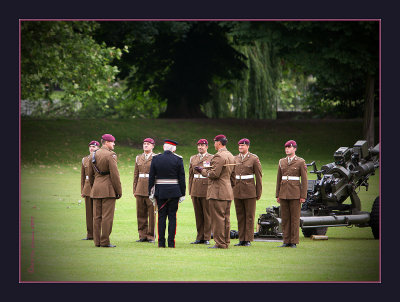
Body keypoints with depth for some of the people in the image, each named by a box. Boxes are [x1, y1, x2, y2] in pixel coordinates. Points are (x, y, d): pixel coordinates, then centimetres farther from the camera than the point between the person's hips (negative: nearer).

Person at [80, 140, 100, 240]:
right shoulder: (85, 160, 12)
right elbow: (82, 176, 14)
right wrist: (82, 190, 9)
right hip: (88, 189, 4)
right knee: (89, 212, 6)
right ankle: (90, 235, 11)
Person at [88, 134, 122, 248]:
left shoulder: (93, 155, 11)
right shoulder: (110, 155, -11)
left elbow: (90, 174, 16)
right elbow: (114, 174, -13)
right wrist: (119, 191, -8)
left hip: (96, 189, 7)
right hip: (108, 189, -7)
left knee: (97, 216, 8)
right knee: (107, 216, -4)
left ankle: (97, 241, 11)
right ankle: (105, 241, -4)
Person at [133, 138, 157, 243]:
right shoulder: (138, 158, 14)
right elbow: (136, 175, 16)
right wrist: (134, 190, 10)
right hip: (140, 190, 4)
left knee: (152, 214, -3)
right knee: (141, 214, 5)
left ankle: (151, 236, 3)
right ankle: (143, 235, 12)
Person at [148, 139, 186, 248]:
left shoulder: (155, 159, 1)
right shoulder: (178, 159, -3)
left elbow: (151, 177, 3)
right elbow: (181, 178, -2)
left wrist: (151, 193, 9)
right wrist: (182, 194, 4)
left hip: (160, 192, 1)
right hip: (174, 192, -1)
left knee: (161, 216, 5)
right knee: (172, 216, 2)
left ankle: (161, 242, 2)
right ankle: (171, 242, -1)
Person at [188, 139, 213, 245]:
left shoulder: (212, 158, 1)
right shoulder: (193, 159, 15)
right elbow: (191, 175, 17)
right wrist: (190, 190, 12)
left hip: (207, 188, -4)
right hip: (195, 188, 4)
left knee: (207, 214, -2)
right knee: (198, 214, 5)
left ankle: (206, 238, 2)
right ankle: (199, 237, 10)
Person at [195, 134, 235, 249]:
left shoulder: (218, 156, -14)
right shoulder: (231, 156, 16)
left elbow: (214, 174, -19)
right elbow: (233, 175, 21)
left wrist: (202, 170, -5)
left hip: (218, 192, -10)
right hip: (228, 192, 10)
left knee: (218, 218, -6)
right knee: (226, 218, 11)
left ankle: (220, 243, -6)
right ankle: (226, 242, 14)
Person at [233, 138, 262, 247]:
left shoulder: (254, 159, -2)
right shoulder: (235, 159, 10)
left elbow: (259, 177, -2)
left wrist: (258, 193, -4)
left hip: (249, 191, -4)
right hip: (237, 191, 4)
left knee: (249, 216, -1)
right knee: (240, 216, 6)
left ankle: (248, 240, 2)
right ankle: (241, 240, 10)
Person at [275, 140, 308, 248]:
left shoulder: (300, 162, -2)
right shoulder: (282, 162, 12)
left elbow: (304, 180, -4)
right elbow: (279, 179, 15)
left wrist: (303, 196, -9)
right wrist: (277, 195, 10)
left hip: (295, 193, -5)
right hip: (284, 193, 5)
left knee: (295, 218, -3)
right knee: (285, 218, 5)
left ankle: (294, 242, 1)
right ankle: (286, 241, 9)